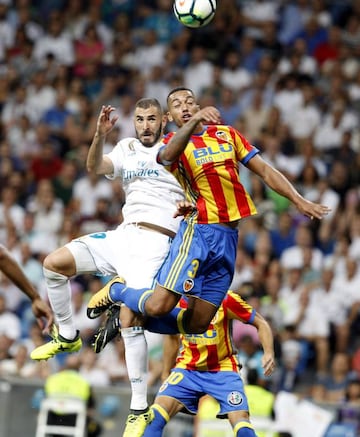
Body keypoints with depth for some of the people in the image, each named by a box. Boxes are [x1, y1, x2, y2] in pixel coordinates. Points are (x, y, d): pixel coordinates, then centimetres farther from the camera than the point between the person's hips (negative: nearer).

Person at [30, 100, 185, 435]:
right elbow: (95, 167, -2)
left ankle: (139, 409, -9)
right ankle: (67, 336, 15)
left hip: (155, 242, -6)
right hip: (122, 235, 6)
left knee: (130, 321, -17)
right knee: (53, 263, -7)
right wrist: (100, 135, -22)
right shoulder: (127, 149, 15)